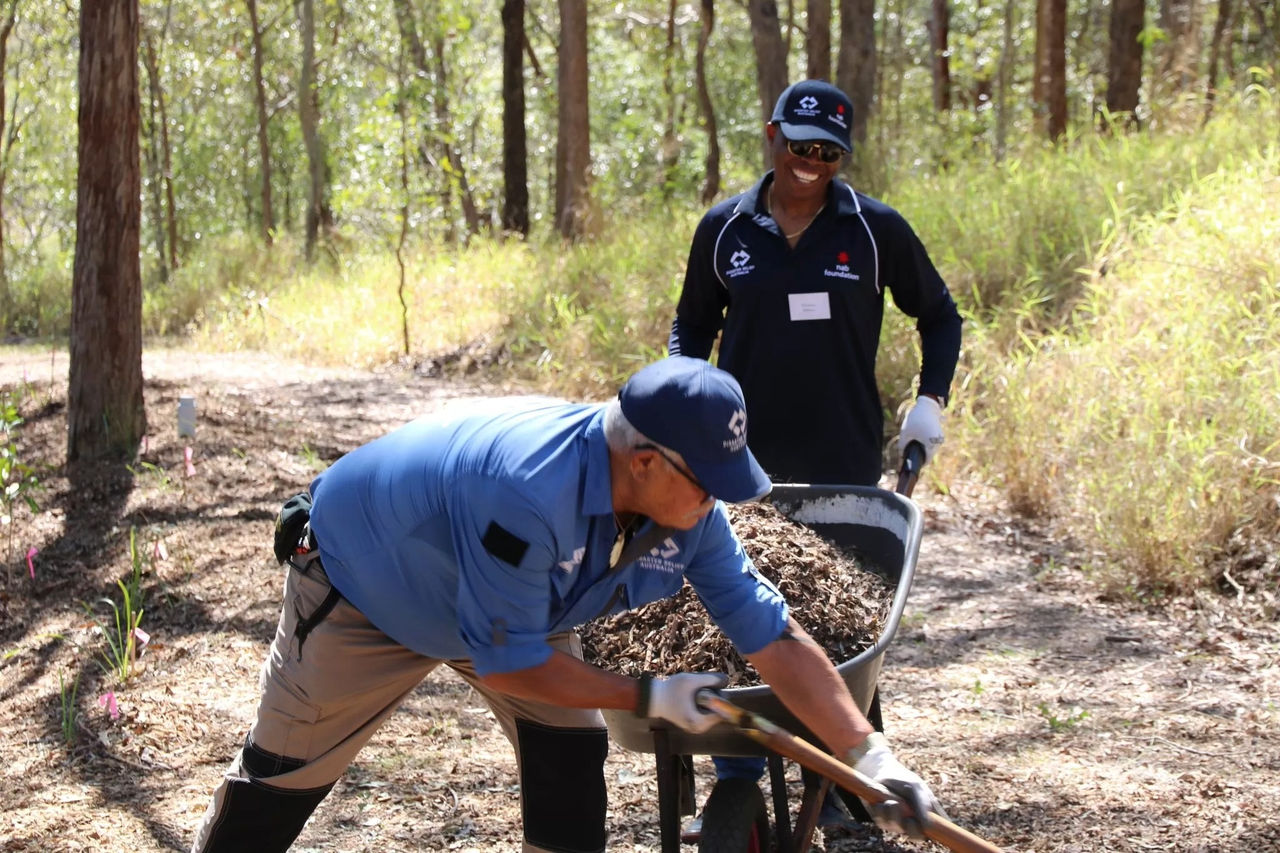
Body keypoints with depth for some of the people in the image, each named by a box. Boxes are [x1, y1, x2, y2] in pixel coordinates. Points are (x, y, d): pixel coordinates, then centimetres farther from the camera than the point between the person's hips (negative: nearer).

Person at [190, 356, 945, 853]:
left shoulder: (689, 512, -23)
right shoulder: (530, 492, -45)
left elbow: (774, 636, -17)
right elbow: (505, 663, -34)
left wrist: (872, 757, -21)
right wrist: (651, 698, -26)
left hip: (507, 603, 6)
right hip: (362, 578, -6)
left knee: (570, 750, -5)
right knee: (283, 776, 4)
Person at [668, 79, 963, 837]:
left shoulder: (876, 229, -3)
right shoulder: (724, 230, 1)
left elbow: (939, 315, 10)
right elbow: (693, 325, 14)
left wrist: (932, 398, -2)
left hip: (846, 463, -1)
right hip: (743, 462, 2)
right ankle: (737, 786, 16)